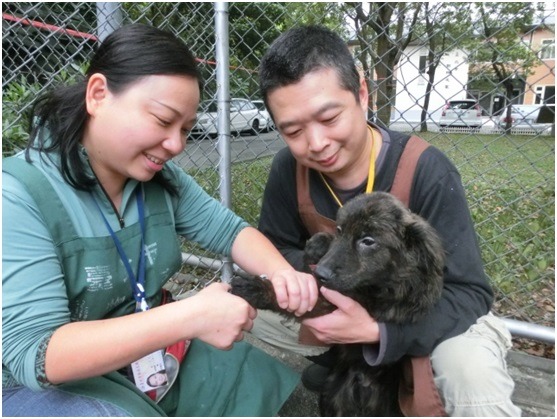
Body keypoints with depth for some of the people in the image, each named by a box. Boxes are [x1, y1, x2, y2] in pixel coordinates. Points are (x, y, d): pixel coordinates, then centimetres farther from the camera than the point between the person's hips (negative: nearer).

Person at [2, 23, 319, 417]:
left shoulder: (161, 177, -6)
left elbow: (228, 229, -2)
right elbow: (33, 354, -29)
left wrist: (283, 274, -24)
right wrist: (189, 317, -39)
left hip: (154, 356, 6)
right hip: (44, 385, -5)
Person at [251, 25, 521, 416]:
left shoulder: (426, 171, -29)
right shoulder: (288, 170, -18)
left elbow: (469, 292, -27)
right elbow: (275, 248, -6)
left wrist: (378, 330, -42)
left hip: (427, 311, -3)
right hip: (345, 303, 4)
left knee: (476, 383, -32)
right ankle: (338, 359, 13)